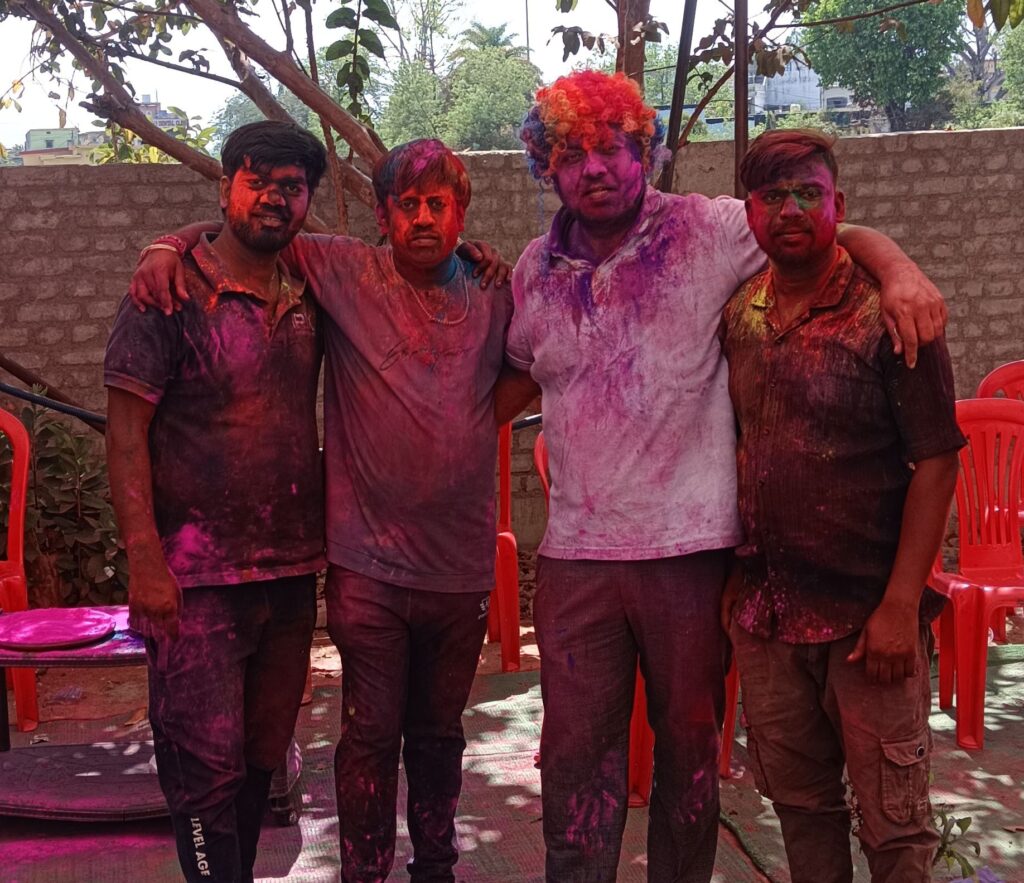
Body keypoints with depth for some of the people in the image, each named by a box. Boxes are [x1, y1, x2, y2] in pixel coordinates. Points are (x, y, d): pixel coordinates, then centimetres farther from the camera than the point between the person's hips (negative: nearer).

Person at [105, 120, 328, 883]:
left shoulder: (308, 297, 8)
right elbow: (125, 430, -8)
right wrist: (144, 557, -16)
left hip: (291, 571, 5)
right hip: (197, 577, -5)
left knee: (261, 760, 14)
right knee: (207, 767, -3)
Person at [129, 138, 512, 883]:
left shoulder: (494, 296, 5)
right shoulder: (345, 273, -2)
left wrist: (481, 424, 4)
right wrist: (169, 246, -11)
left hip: (463, 563, 3)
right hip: (369, 561, -2)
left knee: (439, 733, 17)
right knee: (373, 733, 5)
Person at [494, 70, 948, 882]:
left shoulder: (707, 231, -4)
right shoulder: (537, 268, 8)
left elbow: (836, 233, -1)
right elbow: (516, 377, 21)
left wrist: (901, 273, -21)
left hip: (690, 543, -2)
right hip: (575, 550, 3)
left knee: (690, 745, 14)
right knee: (576, 750, 9)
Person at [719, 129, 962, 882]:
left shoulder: (886, 314, -9)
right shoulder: (737, 317, 6)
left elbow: (936, 464, -11)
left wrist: (901, 606, -16)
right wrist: (732, 572, 8)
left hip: (866, 614, -4)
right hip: (764, 613, 5)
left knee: (893, 822, 5)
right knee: (798, 801, 16)